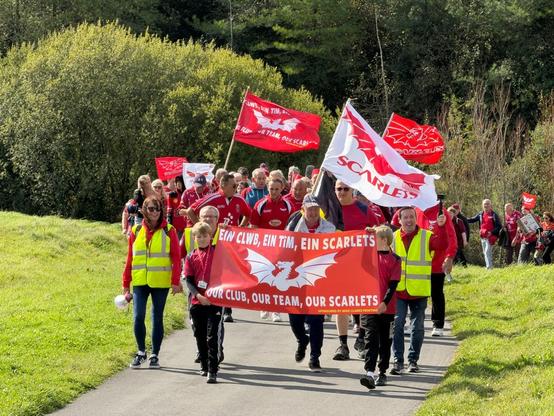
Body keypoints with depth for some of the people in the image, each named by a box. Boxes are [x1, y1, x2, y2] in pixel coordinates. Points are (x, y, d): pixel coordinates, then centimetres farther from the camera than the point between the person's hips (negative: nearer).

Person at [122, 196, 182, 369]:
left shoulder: (168, 231, 1)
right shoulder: (136, 231, 7)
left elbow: (176, 258, -1)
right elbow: (130, 259, 9)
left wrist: (175, 281, -9)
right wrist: (126, 284, 7)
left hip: (161, 282, -1)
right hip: (140, 282, 1)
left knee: (157, 318, 6)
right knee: (138, 317, -7)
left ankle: (155, 355, 16)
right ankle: (141, 352, 12)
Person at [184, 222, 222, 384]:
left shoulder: (217, 253, 3)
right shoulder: (191, 257, 7)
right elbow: (188, 280, 2)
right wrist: (198, 295, -13)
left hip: (214, 301, -3)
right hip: (197, 302, 3)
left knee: (212, 337, -8)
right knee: (200, 336, 12)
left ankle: (212, 370, -10)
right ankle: (204, 365, 28)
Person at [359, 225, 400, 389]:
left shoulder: (395, 260, -3)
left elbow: (393, 284, -9)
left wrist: (385, 302, -19)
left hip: (386, 308, -2)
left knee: (385, 341, 11)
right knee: (371, 339, -8)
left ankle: (382, 372, 24)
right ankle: (369, 373, -18)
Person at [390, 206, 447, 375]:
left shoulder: (427, 236, -1)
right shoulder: (393, 238, 3)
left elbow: (441, 244, -20)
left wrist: (441, 227, -33)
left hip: (419, 291, 0)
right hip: (398, 291, 0)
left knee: (417, 327, 8)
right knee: (397, 325, -8)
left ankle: (413, 360, 20)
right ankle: (398, 360, -3)